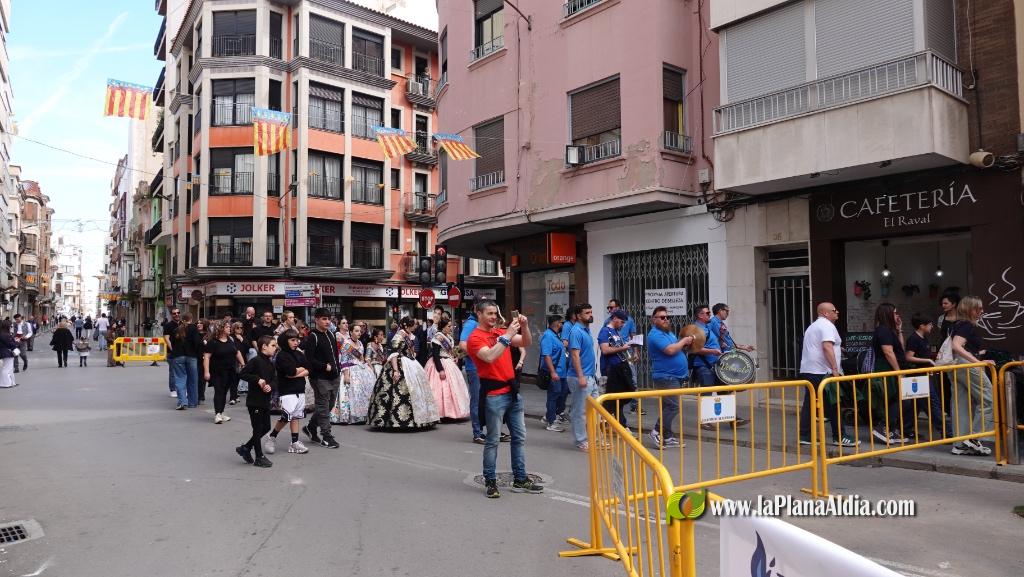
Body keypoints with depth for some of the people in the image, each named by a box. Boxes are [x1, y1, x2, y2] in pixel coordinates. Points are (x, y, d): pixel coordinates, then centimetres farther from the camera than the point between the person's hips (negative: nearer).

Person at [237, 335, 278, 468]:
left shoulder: (271, 364, 11)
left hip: (265, 401, 8)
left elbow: (275, 381, 8)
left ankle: (245, 448, 28)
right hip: (254, 400, -8)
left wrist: (270, 386, -14)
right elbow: (242, 374, -17)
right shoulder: (255, 361, -13)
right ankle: (259, 457, 13)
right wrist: (258, 380, -22)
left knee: (266, 427, 13)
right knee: (258, 429, 2)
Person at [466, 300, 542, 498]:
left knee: (519, 437, 11)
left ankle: (520, 480, 19)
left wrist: (524, 326, -7)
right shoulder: (475, 338, -7)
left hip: (512, 391, 8)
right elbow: (490, 357, -24)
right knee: (493, 440, 0)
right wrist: (507, 335, -23)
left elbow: (527, 343, 11)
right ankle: (490, 482, 11)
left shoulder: (501, 333, 14)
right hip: (493, 395, -7)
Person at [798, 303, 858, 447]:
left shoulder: (813, 326, 23)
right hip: (822, 372, -9)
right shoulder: (827, 325, -8)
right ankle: (839, 437, 3)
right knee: (833, 406, -2)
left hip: (807, 370, 9)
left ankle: (804, 436, 6)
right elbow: (827, 347, -21)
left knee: (809, 403, 7)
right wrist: (835, 369, -23)